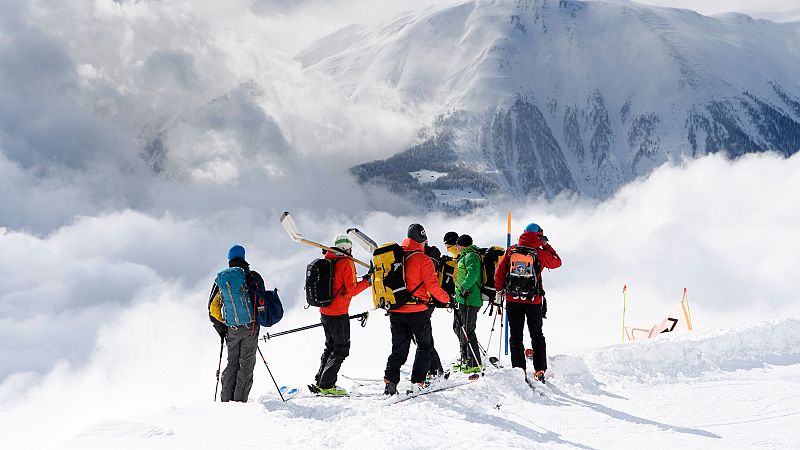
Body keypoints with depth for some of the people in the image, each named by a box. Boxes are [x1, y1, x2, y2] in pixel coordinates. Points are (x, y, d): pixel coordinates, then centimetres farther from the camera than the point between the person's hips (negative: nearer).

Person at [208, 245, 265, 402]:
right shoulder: (253, 277, -1)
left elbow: (213, 307, 2)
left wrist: (221, 328, 10)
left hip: (231, 328, 2)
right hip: (251, 327, -2)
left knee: (232, 363, 15)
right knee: (246, 364, 5)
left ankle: (226, 398, 12)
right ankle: (240, 400, 1)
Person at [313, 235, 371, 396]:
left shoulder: (327, 261, 9)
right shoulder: (346, 263, -14)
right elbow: (351, 290, -16)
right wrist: (366, 282, -5)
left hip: (324, 311, 8)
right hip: (339, 313, -8)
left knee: (331, 346, 20)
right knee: (341, 349, 0)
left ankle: (320, 381, 21)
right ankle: (326, 385, -4)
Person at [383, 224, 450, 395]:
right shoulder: (423, 260, -10)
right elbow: (433, 286, -13)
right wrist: (447, 299, 2)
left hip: (395, 312, 5)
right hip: (417, 312, -5)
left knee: (398, 349, 12)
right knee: (425, 346, 11)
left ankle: (390, 381, -2)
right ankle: (418, 381, 3)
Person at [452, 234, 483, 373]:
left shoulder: (470, 256, -11)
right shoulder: (465, 256, 21)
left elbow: (473, 273, -28)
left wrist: (464, 287, -28)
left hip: (469, 299, -11)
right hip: (462, 299, 11)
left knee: (467, 331, -10)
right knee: (458, 328, 20)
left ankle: (475, 364, -6)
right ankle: (466, 359, 31)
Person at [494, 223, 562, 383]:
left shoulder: (511, 250, 0)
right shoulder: (540, 253, -5)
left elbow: (499, 272, 1)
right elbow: (557, 262, 13)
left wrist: (499, 290, 13)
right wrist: (546, 246, 19)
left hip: (512, 300, 1)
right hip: (534, 301, -1)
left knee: (515, 336, 6)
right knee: (537, 335, 13)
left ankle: (519, 369, 0)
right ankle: (540, 370, 11)